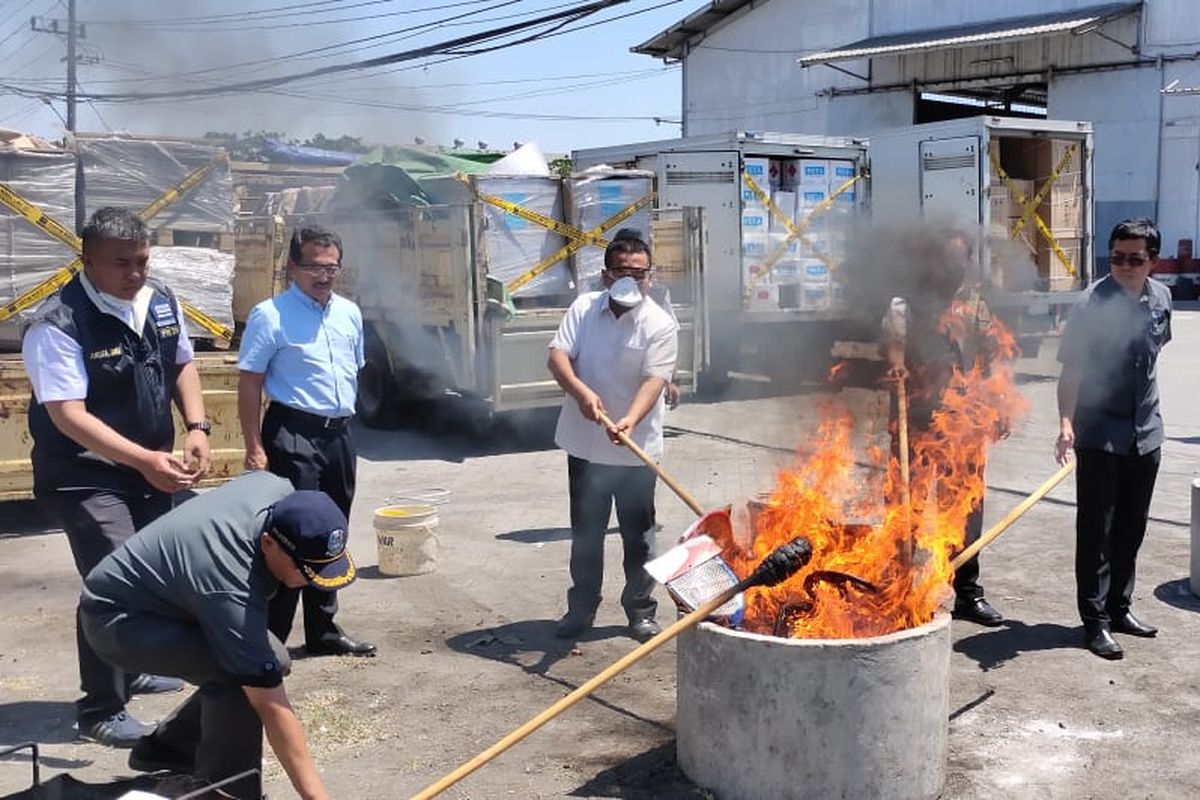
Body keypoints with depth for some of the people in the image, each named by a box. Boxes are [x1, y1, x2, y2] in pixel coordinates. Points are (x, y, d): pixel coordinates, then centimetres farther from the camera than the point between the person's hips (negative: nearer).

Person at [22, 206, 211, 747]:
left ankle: (130, 670, 41)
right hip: (86, 474, -7)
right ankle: (99, 710, 2)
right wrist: (144, 459, -36)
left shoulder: (161, 301, -2)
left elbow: (182, 363, 12)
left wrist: (196, 428, -4)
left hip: (149, 467, 7)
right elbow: (68, 415, -27)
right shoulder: (58, 323, -23)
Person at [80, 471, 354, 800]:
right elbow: (271, 707, -37)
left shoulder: (280, 492, -19)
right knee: (240, 677, -28)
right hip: (116, 618, -9)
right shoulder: (232, 594, -38)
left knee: (268, 661, 3)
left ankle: (167, 747, 18)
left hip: (165, 592, 9)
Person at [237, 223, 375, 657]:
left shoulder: (350, 313, 10)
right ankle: (269, 638, 5)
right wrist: (255, 449, -15)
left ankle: (323, 630, 28)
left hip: (339, 435, 7)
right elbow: (248, 385, -11)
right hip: (293, 435, -7)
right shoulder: (270, 315, -9)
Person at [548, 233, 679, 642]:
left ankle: (641, 611, 24)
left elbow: (654, 380, -18)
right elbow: (558, 356, -8)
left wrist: (629, 421, -36)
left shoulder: (660, 325, -8)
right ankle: (581, 608, 28)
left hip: (635, 450, -2)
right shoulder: (583, 308, 0)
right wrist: (581, 391, -27)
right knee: (585, 533, 14)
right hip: (585, 445, 2)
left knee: (638, 535, 9)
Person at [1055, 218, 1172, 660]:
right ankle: (1096, 620, 9)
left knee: (1131, 527, 15)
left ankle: (1119, 607, 29)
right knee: (1096, 530, 1)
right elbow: (1071, 370, -19)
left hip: (1145, 432, 6)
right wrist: (1066, 424, -31)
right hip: (1100, 435, -6)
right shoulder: (1094, 303, -16)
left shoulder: (1160, 298, 2)